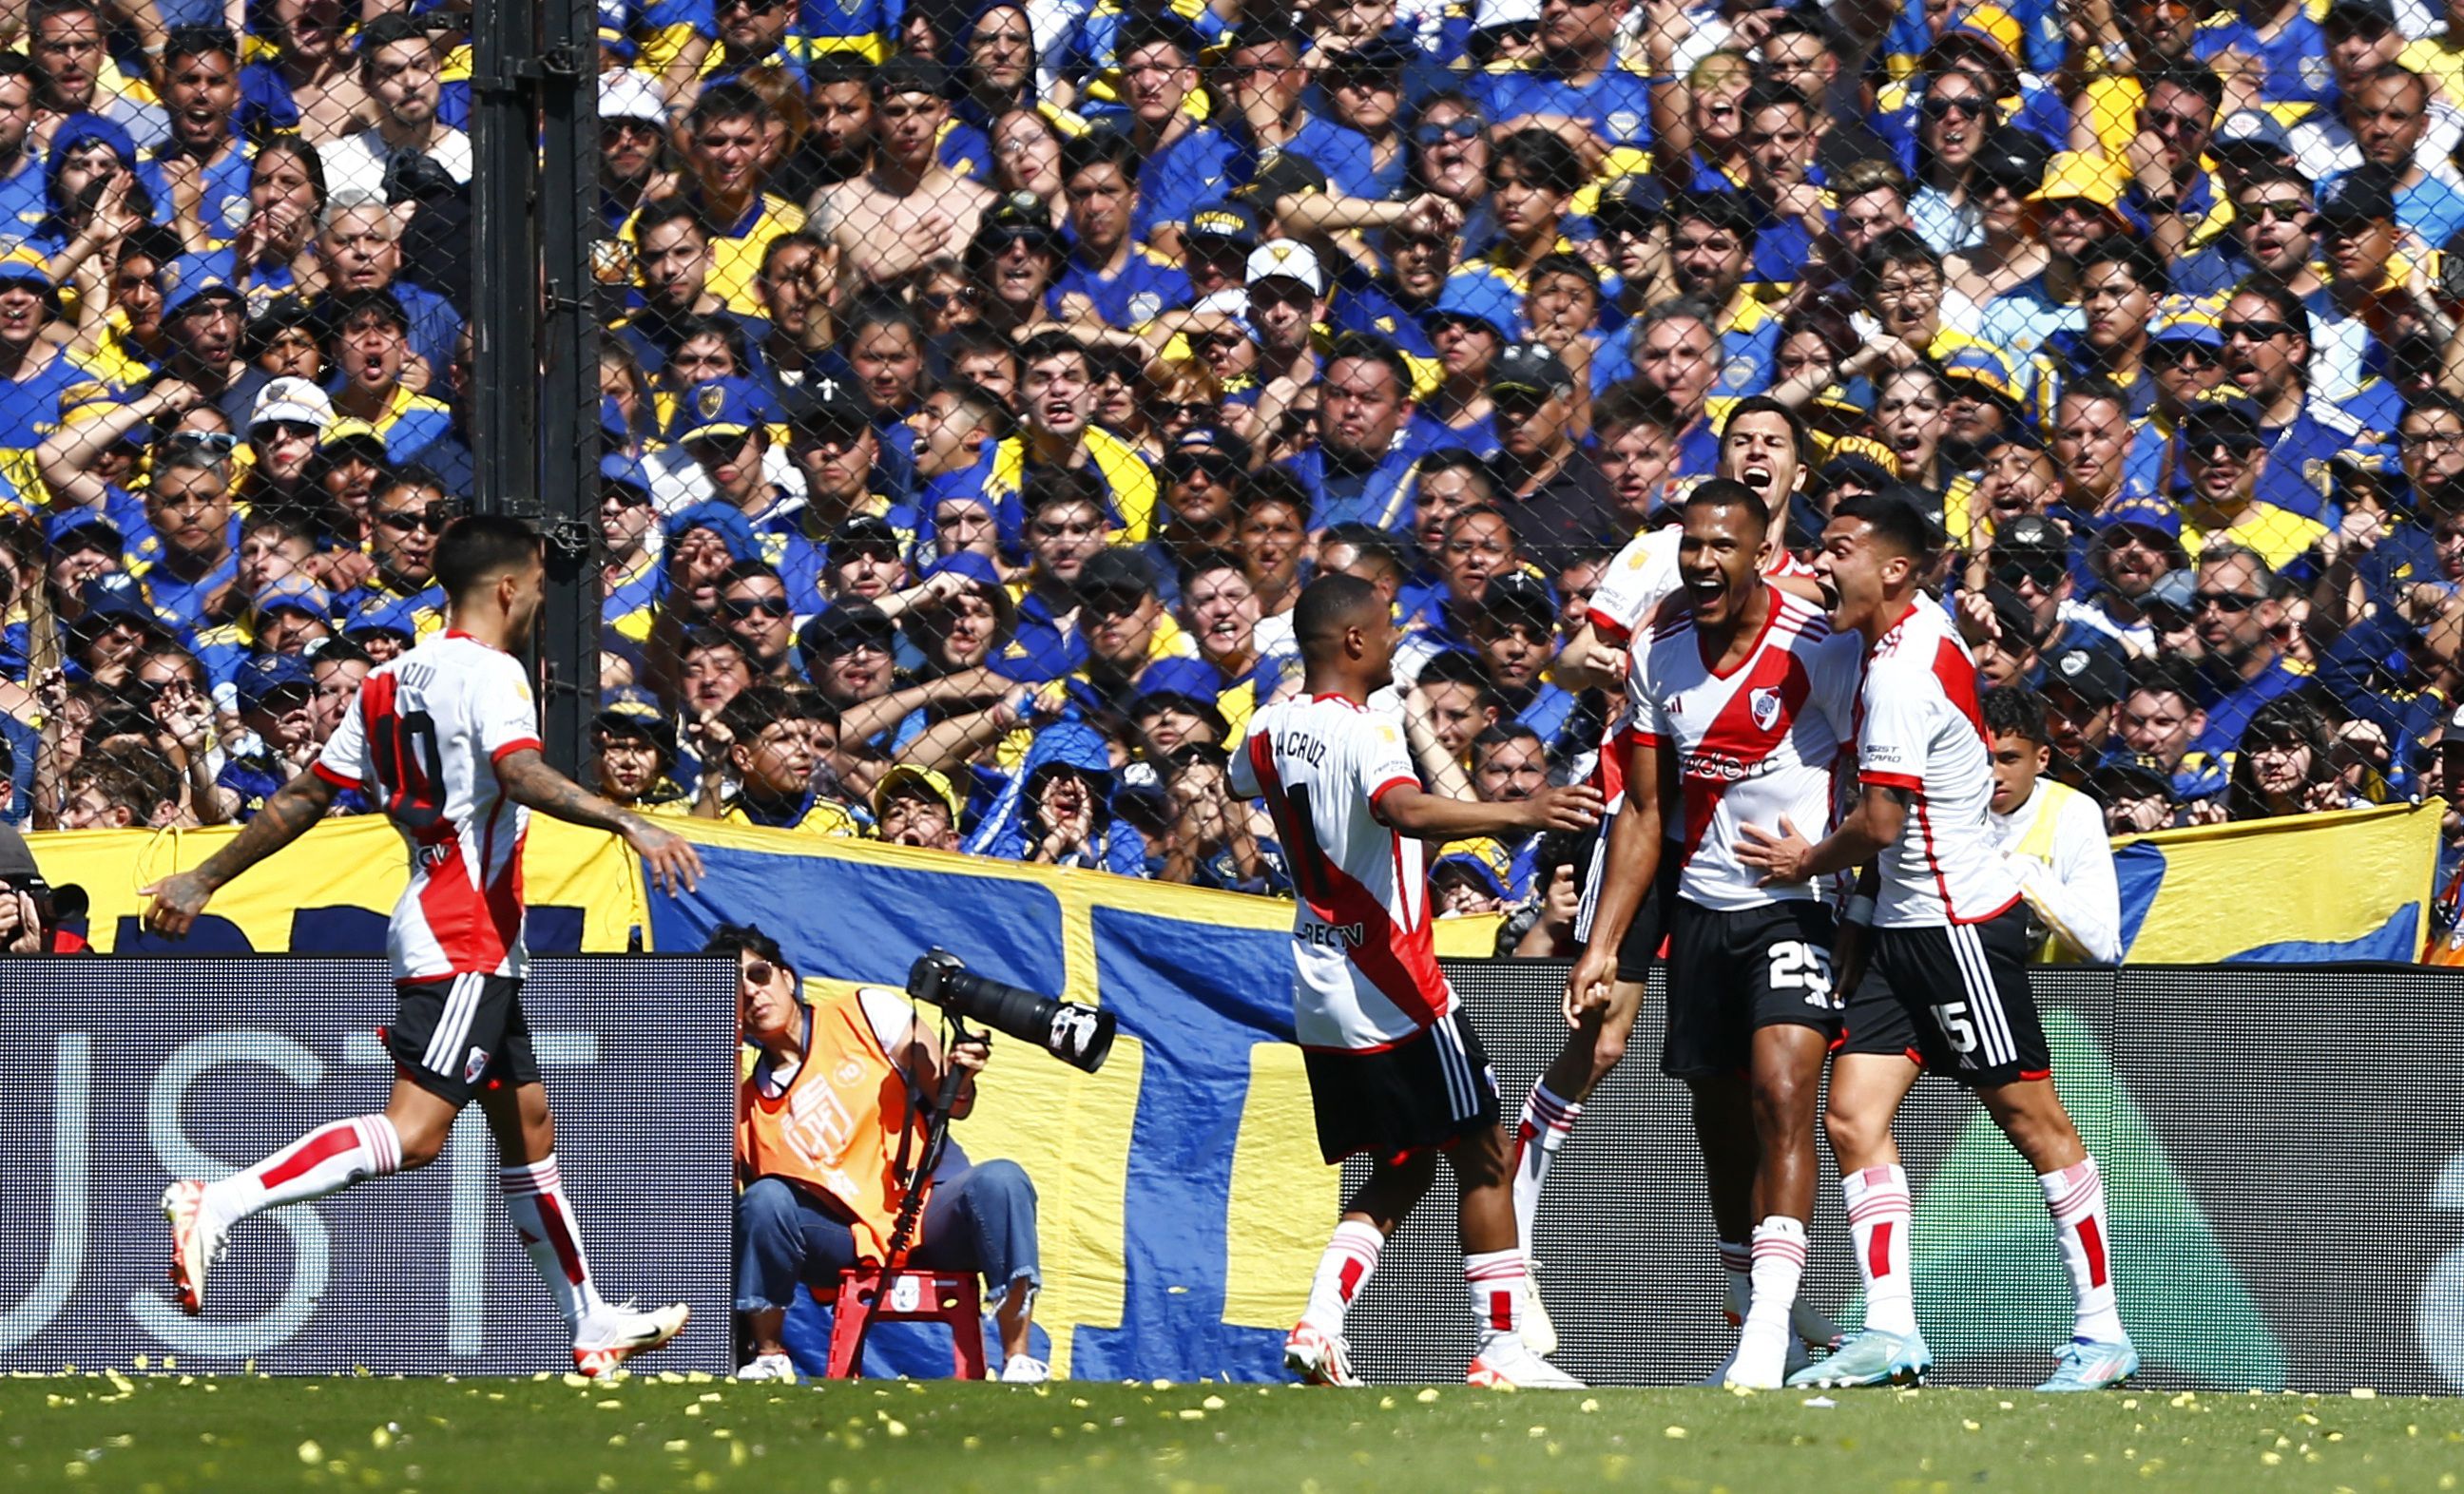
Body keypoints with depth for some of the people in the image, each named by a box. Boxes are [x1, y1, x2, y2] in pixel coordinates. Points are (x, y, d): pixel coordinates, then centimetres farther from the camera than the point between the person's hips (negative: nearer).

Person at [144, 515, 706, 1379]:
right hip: (463, 940, -10)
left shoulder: (391, 682, 15)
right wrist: (630, 824, -34)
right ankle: (214, 1208, -27)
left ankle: (592, 1328, 22)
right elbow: (524, 776, -28)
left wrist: (205, 880, 22)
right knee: (413, 1133, -19)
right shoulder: (488, 672, -9)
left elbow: (303, 798, 16)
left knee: (528, 1129, 16)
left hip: (475, 950, 10)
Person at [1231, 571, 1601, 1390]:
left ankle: (1319, 1323, 1)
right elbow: (1405, 809, -39)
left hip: (1321, 998, 8)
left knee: (1400, 1173, 17)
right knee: (1483, 1160, 2)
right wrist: (1517, 813, -52)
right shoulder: (1363, 731, -18)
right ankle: (1499, 1349, 2)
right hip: (1394, 993, -8)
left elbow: (1241, 781, 32)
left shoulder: (1273, 729, 7)